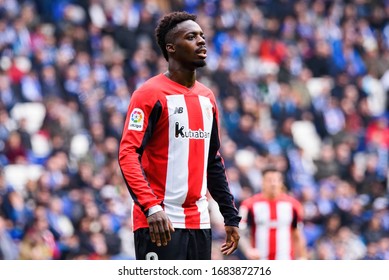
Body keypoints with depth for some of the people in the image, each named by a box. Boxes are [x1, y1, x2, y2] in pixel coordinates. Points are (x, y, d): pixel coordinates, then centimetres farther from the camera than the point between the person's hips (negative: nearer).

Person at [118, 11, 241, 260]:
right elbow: (128, 155, -17)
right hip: (160, 221, -8)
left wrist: (231, 216, 19)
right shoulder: (151, 94, -8)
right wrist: (151, 207, -30)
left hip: (199, 221, 8)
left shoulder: (207, 97, 15)